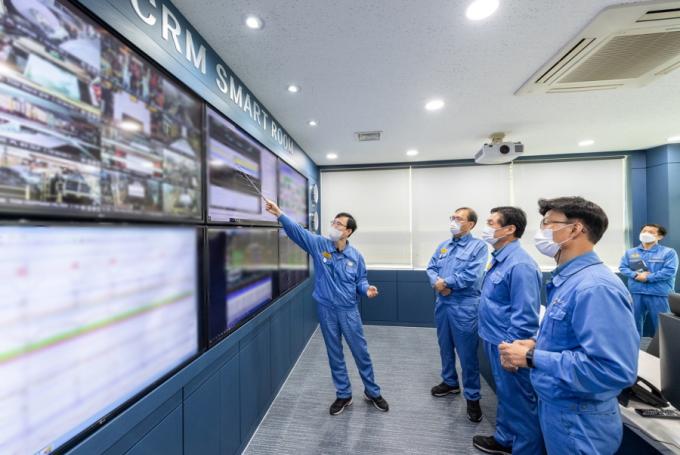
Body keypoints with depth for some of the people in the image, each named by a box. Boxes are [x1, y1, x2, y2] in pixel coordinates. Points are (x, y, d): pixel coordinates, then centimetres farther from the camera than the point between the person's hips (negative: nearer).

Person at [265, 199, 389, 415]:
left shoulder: (356, 256, -6)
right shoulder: (319, 244, -7)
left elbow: (361, 280, 5)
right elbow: (296, 230, -18)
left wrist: (367, 289, -17)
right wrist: (279, 213, -30)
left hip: (349, 310, 0)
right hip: (326, 310, 1)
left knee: (361, 353, 12)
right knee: (335, 355, 15)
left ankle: (372, 392, 36)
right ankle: (343, 395, 36)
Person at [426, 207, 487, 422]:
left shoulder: (478, 246, -9)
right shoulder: (443, 245, 10)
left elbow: (472, 276, -20)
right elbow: (431, 268, 6)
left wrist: (445, 282, -13)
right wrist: (437, 283, -14)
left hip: (465, 308, -6)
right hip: (442, 304, 6)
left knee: (467, 354, 5)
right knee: (445, 348, 20)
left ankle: (472, 397, 25)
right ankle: (450, 382, 40)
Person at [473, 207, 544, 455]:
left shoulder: (519, 264, -24)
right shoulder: (499, 258, 6)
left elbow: (525, 317, -25)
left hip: (507, 345, -9)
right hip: (495, 340, 9)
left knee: (519, 402, 11)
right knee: (505, 395, 25)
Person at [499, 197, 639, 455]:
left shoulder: (595, 287, -27)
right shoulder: (567, 279, 4)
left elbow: (614, 370, -32)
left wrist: (532, 358, -26)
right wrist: (536, 345, -1)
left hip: (579, 420, -8)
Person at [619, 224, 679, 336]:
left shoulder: (668, 252, 1)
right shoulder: (630, 252, 10)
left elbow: (669, 271, -10)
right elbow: (622, 267, 4)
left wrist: (647, 277, -14)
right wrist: (636, 275, -13)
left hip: (659, 295, -3)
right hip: (636, 293, 3)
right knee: (634, 323, 14)